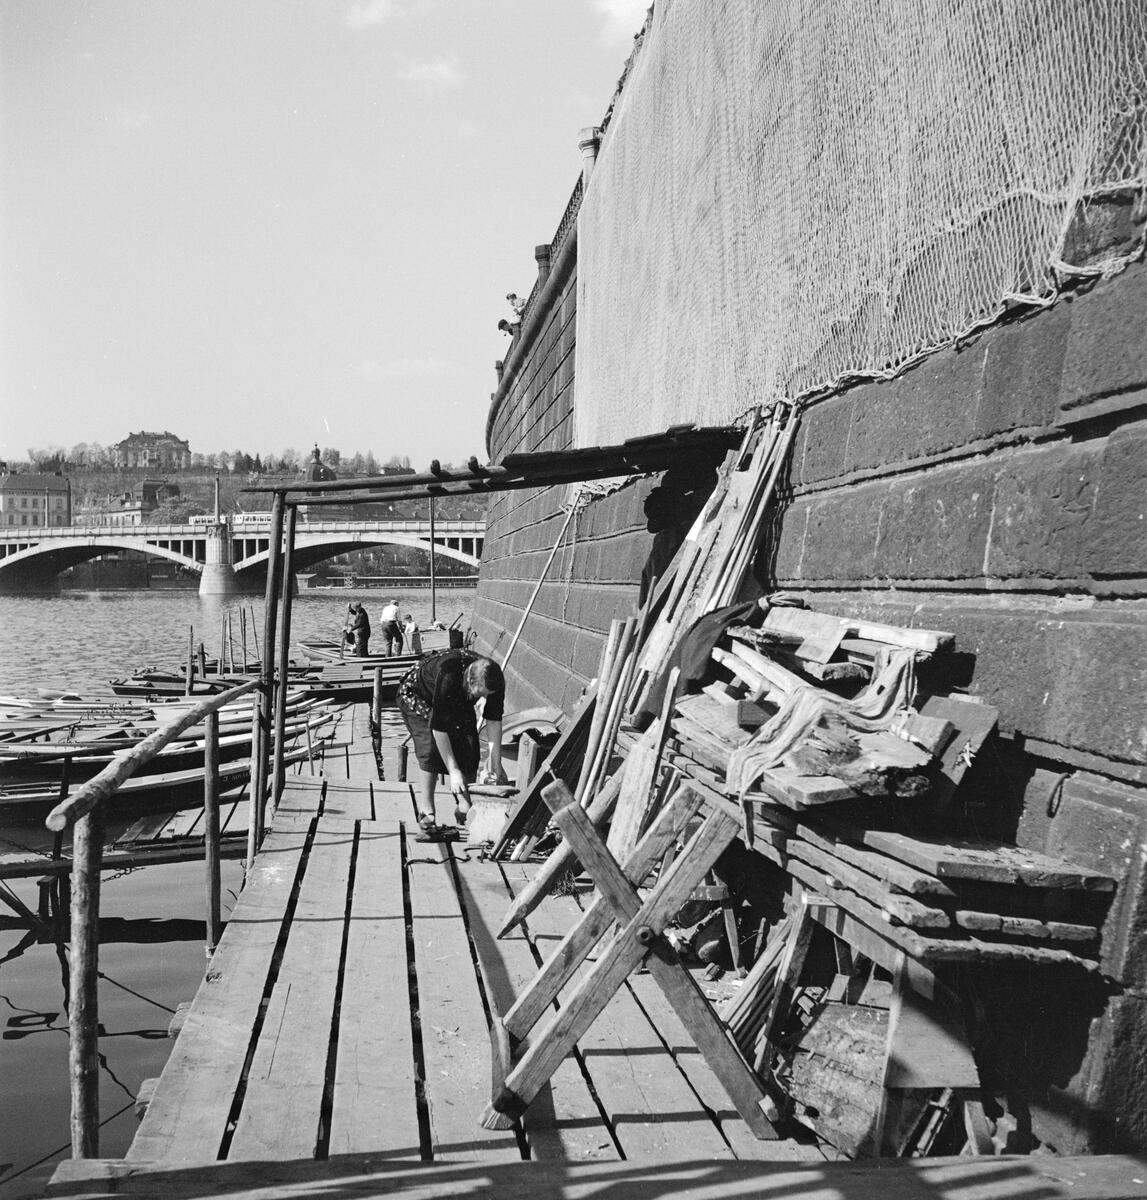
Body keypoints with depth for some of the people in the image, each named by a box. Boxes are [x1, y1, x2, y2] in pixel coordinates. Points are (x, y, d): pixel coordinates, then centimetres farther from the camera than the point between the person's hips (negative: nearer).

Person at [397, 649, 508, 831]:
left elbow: (494, 719, -18)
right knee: (432, 749, -24)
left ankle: (464, 808, 1)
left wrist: (496, 763, -18)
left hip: (458, 703, 5)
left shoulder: (495, 680, -29)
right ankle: (426, 811, -16)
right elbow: (439, 727, -40)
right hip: (416, 697, -5)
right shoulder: (447, 679, -45)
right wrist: (453, 771, -37)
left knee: (469, 749, -10)